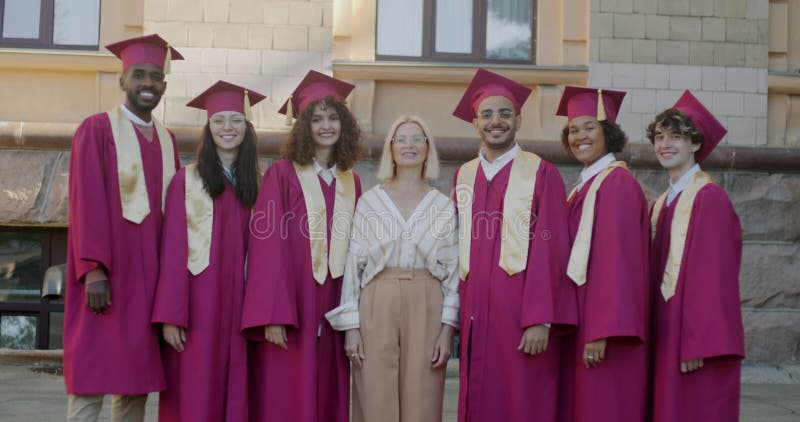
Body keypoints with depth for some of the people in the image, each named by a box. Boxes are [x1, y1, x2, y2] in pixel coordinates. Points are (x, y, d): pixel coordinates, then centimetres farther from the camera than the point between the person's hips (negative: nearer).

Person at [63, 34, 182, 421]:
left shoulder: (166, 140, 15)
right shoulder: (96, 130, -2)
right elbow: (87, 202, -10)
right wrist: (93, 269, -18)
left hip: (149, 275, 6)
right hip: (106, 273, -6)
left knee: (136, 378, 7)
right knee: (92, 376, -6)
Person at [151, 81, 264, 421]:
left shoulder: (255, 184, 12)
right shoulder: (186, 180, 0)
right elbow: (173, 251, -4)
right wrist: (170, 316, -11)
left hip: (240, 302, 4)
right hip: (198, 302, -3)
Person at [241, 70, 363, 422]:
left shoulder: (351, 183, 12)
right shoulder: (282, 174, -3)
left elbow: (354, 250, 13)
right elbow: (268, 244, -9)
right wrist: (273, 315, -18)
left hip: (332, 311, 5)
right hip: (291, 306, -4)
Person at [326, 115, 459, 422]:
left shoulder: (443, 205, 8)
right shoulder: (369, 201, 6)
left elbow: (452, 270, 5)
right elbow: (354, 264, 4)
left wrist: (447, 327, -4)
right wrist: (350, 326, -3)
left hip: (426, 308, 1)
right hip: (377, 305, 0)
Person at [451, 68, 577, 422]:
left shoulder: (542, 174, -2)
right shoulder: (463, 176, 13)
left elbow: (549, 249, -8)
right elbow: (457, 246, 14)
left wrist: (540, 321, -15)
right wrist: (457, 314, 6)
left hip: (521, 311, -4)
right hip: (475, 312, 4)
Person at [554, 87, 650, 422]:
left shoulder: (617, 183, -11)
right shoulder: (584, 187, 16)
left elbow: (617, 259, -19)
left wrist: (601, 332, -23)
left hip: (604, 326, -9)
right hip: (580, 322, 9)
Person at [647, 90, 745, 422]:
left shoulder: (710, 197, -11)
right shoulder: (662, 204, 14)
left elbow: (713, 273, -17)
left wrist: (698, 343, -21)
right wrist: (656, 336, 10)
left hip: (696, 333, -8)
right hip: (668, 331, 8)